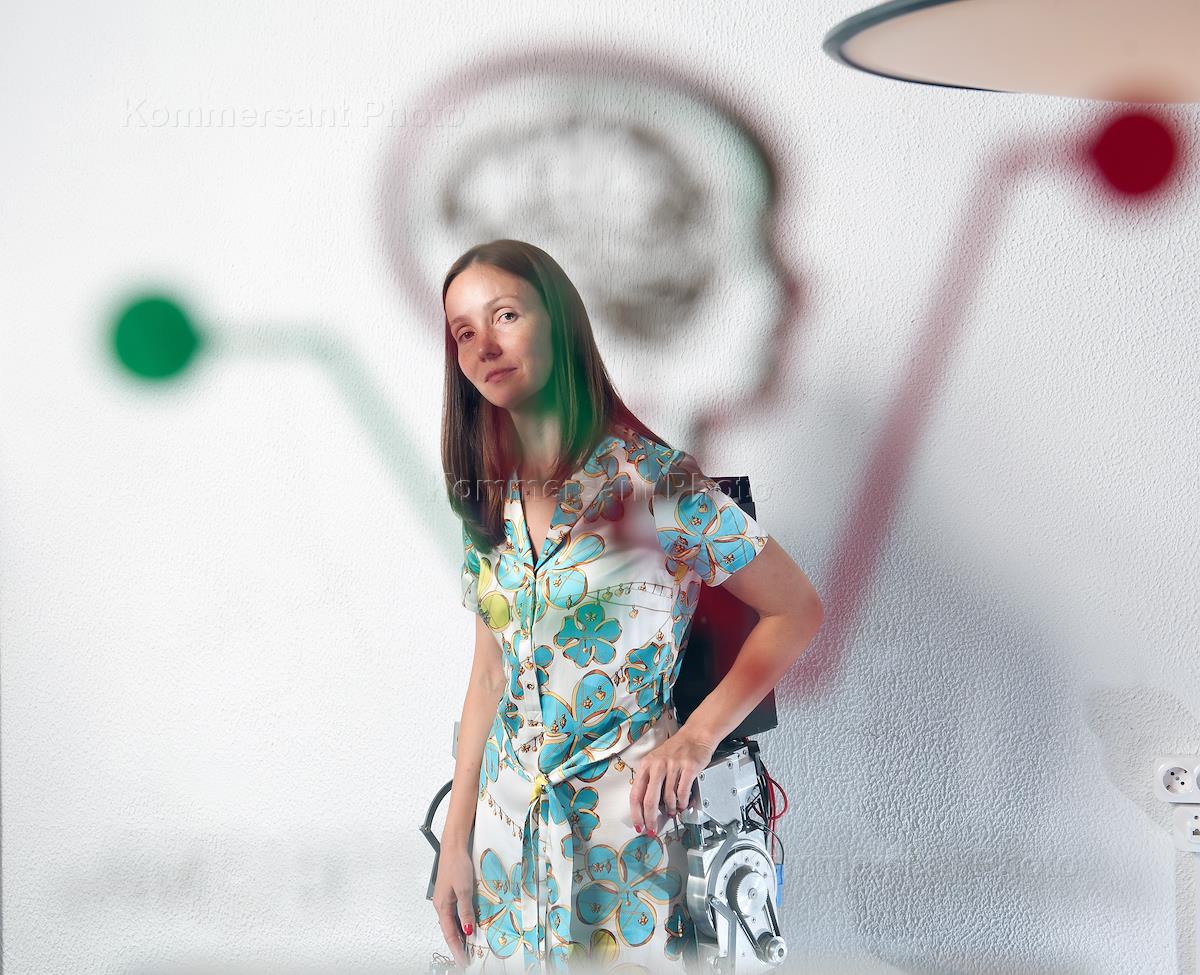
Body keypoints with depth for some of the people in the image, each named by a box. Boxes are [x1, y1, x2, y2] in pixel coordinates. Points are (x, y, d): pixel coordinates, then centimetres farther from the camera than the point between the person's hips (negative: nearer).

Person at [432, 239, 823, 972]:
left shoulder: (655, 482, -12)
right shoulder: (489, 503, 5)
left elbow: (796, 610, -7)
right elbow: (490, 673, 11)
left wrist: (696, 739, -16)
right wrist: (456, 837, 8)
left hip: (626, 820, -5)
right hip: (506, 822, 5)